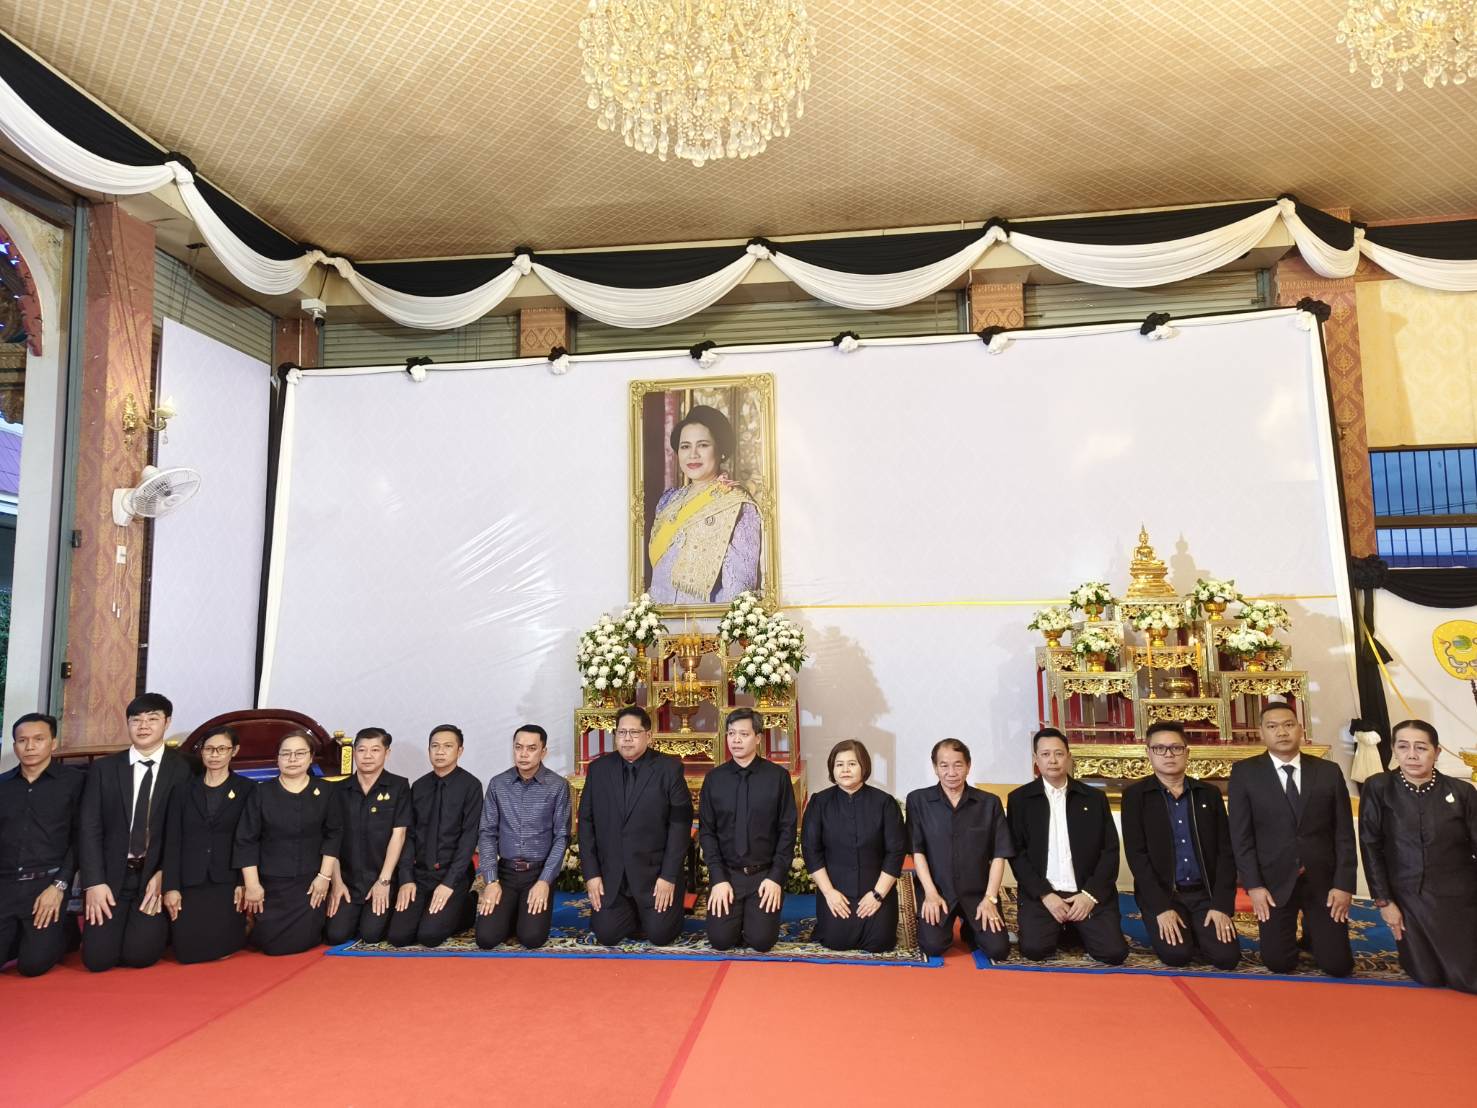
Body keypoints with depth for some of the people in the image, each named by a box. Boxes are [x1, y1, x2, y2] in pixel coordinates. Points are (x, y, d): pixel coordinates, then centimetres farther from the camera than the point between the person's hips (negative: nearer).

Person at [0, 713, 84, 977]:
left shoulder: (74, 780, 1)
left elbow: (80, 838, -2)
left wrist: (59, 885, -10)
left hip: (46, 884, -3)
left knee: (33, 963, -12)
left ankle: (61, 933, 20)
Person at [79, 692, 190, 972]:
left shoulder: (184, 768, -2)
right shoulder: (103, 768, 5)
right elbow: (89, 828, 1)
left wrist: (165, 874, -13)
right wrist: (95, 883, -8)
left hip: (158, 875, -2)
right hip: (112, 876, 2)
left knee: (140, 955, -14)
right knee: (97, 958, -8)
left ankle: (156, 926, 20)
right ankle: (120, 922, 25)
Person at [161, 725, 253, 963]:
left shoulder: (248, 790, 4)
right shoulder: (183, 791, 10)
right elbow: (172, 841, 6)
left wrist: (245, 883, -11)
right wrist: (171, 887, -3)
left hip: (227, 882, -2)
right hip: (190, 883, 2)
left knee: (220, 947, -16)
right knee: (187, 950, -9)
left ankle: (240, 925, 18)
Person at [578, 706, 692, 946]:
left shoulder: (669, 768, -8)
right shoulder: (598, 768, 1)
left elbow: (680, 823, -9)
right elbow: (586, 822, 3)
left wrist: (669, 876, -13)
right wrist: (591, 873, -3)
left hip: (655, 872, -2)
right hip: (610, 874, 3)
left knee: (660, 935, -6)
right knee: (607, 935, -3)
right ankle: (630, 914, 29)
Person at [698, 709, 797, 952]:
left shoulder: (778, 776, -6)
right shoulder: (714, 778, 0)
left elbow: (787, 830, -4)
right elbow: (706, 831, 1)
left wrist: (776, 877, -9)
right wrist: (719, 879, -7)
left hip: (765, 874, -1)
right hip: (726, 874, 2)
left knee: (761, 940, -11)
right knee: (720, 939, -9)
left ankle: (756, 915, 23)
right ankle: (737, 914, 24)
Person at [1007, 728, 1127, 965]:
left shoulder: (1095, 798, 8)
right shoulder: (1019, 799, 4)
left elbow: (1110, 851, 4)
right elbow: (1017, 853, -1)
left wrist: (1090, 894, -9)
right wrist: (1045, 895, -12)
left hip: (1090, 893, 1)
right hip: (1041, 894, -1)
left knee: (1114, 952, -18)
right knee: (1035, 949, -23)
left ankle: (1076, 930, 15)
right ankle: (1058, 929, 12)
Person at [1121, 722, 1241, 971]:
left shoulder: (1209, 794, 7)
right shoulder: (1135, 795, -2)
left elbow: (1226, 851, 3)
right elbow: (1136, 855, -8)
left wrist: (1221, 904, -9)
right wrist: (1162, 907, -17)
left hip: (1206, 894, 2)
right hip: (1160, 895, -2)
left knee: (1227, 956, -17)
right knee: (1176, 954, -22)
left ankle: (1197, 933, 15)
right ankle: (1175, 930, 12)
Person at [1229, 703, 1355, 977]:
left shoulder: (1329, 772, 2)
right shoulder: (1244, 773, -4)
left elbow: (1344, 833, 2)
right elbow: (1241, 835, -5)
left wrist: (1344, 884, -5)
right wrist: (1253, 885, -11)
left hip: (1323, 881, 1)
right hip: (1275, 881, -1)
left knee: (1338, 966, 1)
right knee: (1278, 964, 1)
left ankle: (1312, 932, 34)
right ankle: (1291, 931, 34)